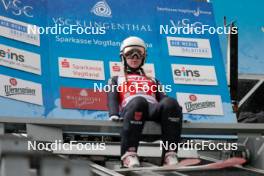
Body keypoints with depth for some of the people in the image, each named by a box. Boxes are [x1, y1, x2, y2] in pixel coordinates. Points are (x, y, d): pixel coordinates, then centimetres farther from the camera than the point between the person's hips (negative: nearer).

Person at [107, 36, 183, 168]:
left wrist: (177, 113, 2)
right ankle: (128, 154, -47)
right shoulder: (116, 80, 36)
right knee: (138, 101, -43)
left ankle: (170, 156, -43)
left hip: (153, 109, 3)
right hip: (130, 108, -3)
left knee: (170, 103, -36)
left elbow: (162, 98, 25)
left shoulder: (152, 81, 42)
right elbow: (112, 98, 16)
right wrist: (114, 114, -8)